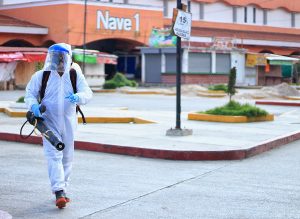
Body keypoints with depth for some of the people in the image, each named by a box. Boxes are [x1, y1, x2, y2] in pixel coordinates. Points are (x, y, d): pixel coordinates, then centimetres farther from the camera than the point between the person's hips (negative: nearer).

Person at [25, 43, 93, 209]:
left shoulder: (75, 75, 1)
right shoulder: (41, 76, -2)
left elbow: (87, 93, -8)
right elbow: (30, 94, 3)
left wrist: (78, 97, -31)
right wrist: (34, 105, -19)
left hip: (69, 122, 3)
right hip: (49, 122, -3)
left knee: (67, 157, 11)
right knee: (54, 156, -14)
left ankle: (63, 190, 25)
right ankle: (58, 192, -19)